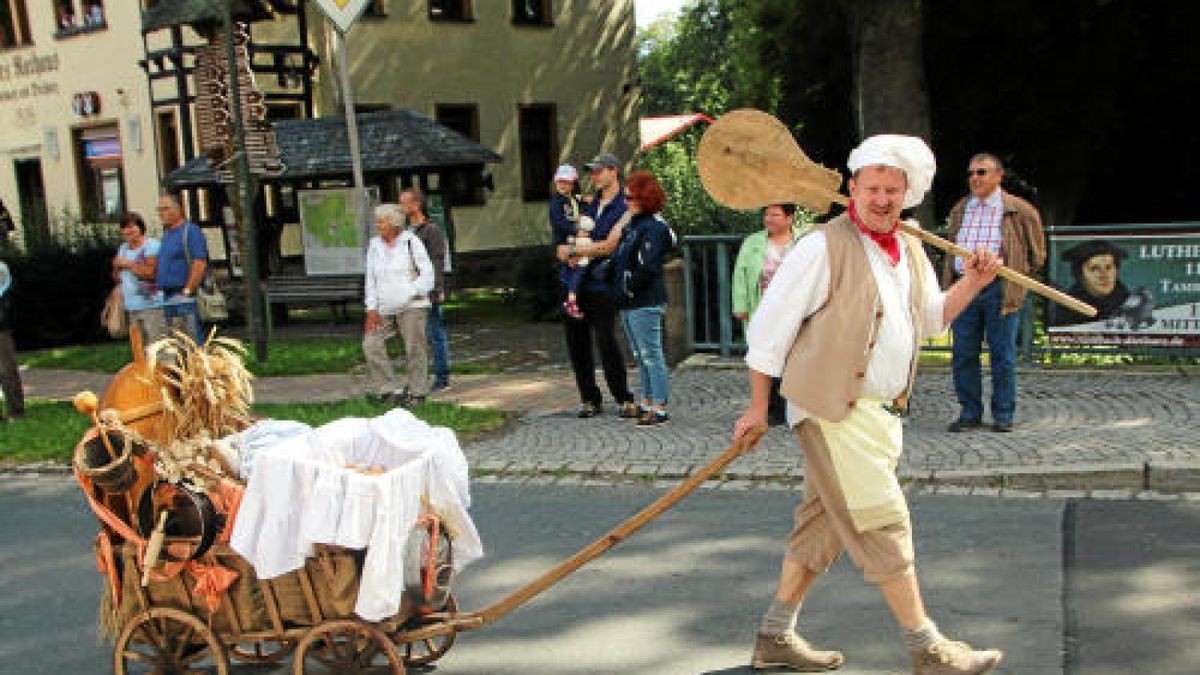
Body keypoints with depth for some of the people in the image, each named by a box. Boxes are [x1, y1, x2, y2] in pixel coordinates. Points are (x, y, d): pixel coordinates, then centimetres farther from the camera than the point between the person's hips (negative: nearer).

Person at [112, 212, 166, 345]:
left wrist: (128, 264, -11)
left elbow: (151, 273, -17)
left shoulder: (151, 245, -5)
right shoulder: (123, 248, 18)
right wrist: (116, 267, 3)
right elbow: (118, 278, 23)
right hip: (132, 308, 8)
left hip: (152, 306, -8)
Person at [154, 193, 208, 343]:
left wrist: (188, 291, -20)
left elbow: (200, 264, -16)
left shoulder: (191, 231, -7)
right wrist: (156, 284, 13)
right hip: (168, 299, 9)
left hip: (186, 298, -9)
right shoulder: (166, 234, 20)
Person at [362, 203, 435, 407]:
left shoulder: (411, 242, -1)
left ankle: (417, 392, 8)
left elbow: (427, 274, -2)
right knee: (371, 344, -4)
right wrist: (372, 309, 4)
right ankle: (388, 389, 4)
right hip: (385, 309, 5)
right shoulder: (374, 245, 12)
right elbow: (371, 279, 12)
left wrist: (409, 294, -12)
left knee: (414, 349, -4)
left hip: (411, 306, -5)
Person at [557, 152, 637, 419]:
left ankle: (624, 399, 3)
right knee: (576, 340, 7)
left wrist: (573, 250, -11)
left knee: (605, 341, -9)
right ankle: (589, 398, 17)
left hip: (602, 284, -7)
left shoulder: (624, 207, -6)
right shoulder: (591, 204, 18)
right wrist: (567, 250, 1)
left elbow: (610, 245, -14)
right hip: (577, 281, 7)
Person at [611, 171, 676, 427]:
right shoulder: (631, 224, 15)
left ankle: (660, 408, -1)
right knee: (640, 355, 16)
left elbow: (647, 267, -23)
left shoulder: (653, 227, -14)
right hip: (628, 303, 10)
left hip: (645, 303, -10)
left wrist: (630, 288, -14)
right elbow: (619, 259, 19)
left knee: (651, 355, -6)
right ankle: (647, 403, 25)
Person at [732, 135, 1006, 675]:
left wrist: (973, 282, 7)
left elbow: (931, 317, 25)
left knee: (826, 522, 13)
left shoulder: (911, 251, 13)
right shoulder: (824, 246, -12)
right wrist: (758, 405, -9)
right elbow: (769, 325, -11)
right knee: (882, 523, -5)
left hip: (881, 410, 9)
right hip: (834, 411, -9)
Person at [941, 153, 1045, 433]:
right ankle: (970, 413, 14)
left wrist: (1014, 277, 9)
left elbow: (1037, 255, 10)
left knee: (1002, 355, 1)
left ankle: (1003, 415, 11)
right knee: (963, 355, 4)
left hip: (999, 289, -4)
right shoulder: (960, 210, 15)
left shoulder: (1019, 211, 1)